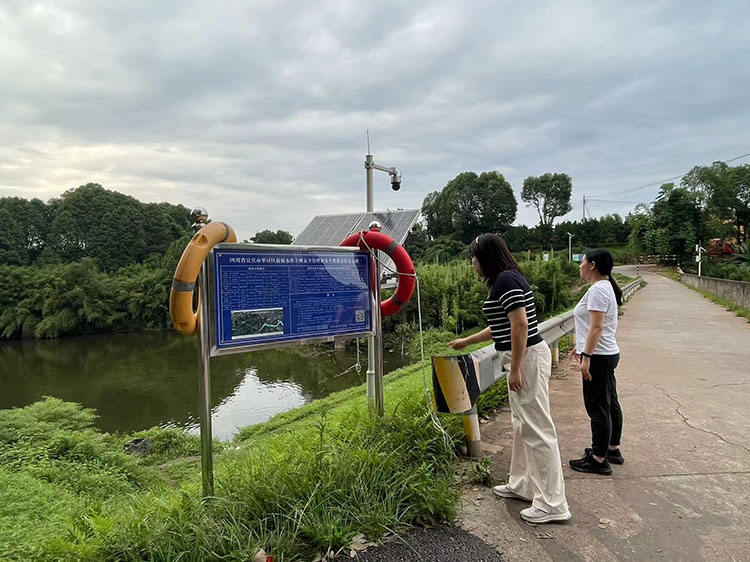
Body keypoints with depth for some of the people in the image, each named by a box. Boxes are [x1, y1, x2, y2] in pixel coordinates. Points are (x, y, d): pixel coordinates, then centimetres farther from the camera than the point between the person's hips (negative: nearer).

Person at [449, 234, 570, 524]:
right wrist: (465, 341, 32)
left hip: (528, 358, -11)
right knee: (522, 424, 19)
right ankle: (522, 484, 33)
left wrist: (515, 369, -21)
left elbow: (520, 325, -23)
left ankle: (552, 504, 5)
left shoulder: (506, 280, -16)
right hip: (524, 356, 11)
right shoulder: (505, 279, 16)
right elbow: (501, 327, 25)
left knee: (537, 428, -4)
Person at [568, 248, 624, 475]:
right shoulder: (604, 287, 14)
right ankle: (613, 450, 33)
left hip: (599, 357, -11)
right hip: (607, 354, 11)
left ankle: (599, 460, 6)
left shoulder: (598, 290, -19)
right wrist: (580, 346, 24)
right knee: (610, 404, 19)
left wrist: (587, 357, -25)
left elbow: (596, 327, -25)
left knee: (598, 408, -3)